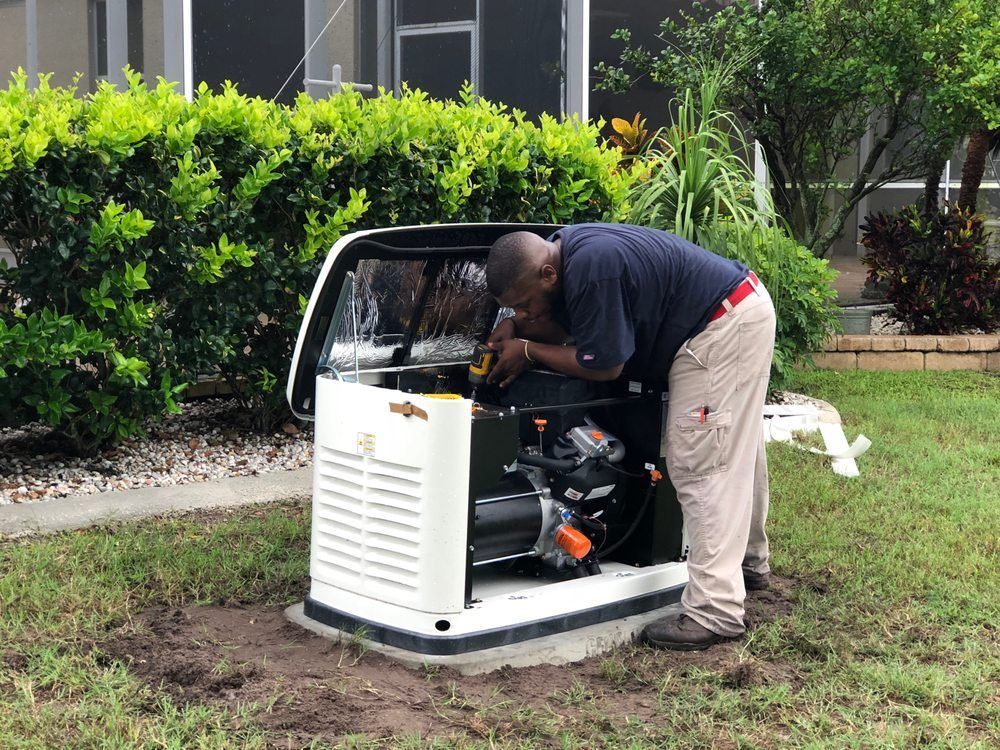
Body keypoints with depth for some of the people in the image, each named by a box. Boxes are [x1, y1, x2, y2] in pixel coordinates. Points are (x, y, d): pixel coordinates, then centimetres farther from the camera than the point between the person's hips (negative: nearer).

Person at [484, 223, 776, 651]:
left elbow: (604, 366, -23)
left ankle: (714, 613, -10)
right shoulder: (562, 251, 0)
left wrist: (528, 349, -14)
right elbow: (569, 330, 10)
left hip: (725, 326, -11)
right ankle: (748, 564, 41)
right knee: (735, 451, 23)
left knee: (700, 463, -11)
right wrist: (518, 330, -7)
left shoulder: (592, 270, -31)